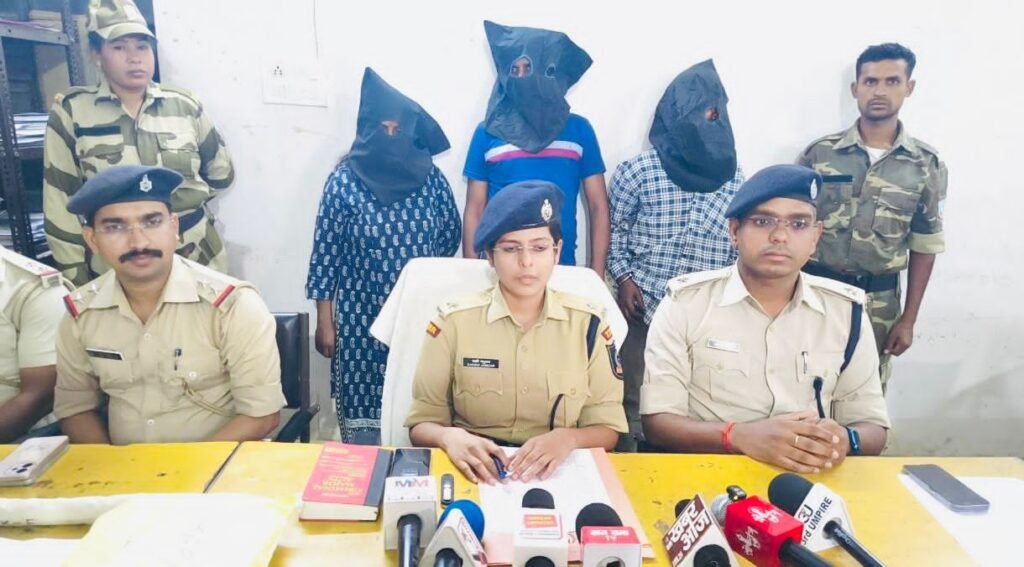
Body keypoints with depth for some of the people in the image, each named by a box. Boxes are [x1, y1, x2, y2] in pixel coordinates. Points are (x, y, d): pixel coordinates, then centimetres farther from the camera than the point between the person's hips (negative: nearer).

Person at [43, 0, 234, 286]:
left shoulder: (185, 106, 1)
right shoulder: (71, 111, -4)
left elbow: (221, 172, 14)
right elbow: (61, 205, -3)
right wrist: (77, 281, -2)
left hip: (199, 260, 2)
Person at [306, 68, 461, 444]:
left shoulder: (429, 177, 0)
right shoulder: (344, 181, -6)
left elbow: (450, 233, 13)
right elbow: (325, 255, -4)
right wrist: (324, 323, -4)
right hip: (361, 315, -2)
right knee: (361, 401, 4)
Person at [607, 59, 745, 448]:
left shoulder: (735, 179, 4)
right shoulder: (639, 170, -3)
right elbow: (615, 227, 4)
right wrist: (622, 277, -6)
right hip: (644, 306, -2)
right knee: (636, 403, 7)